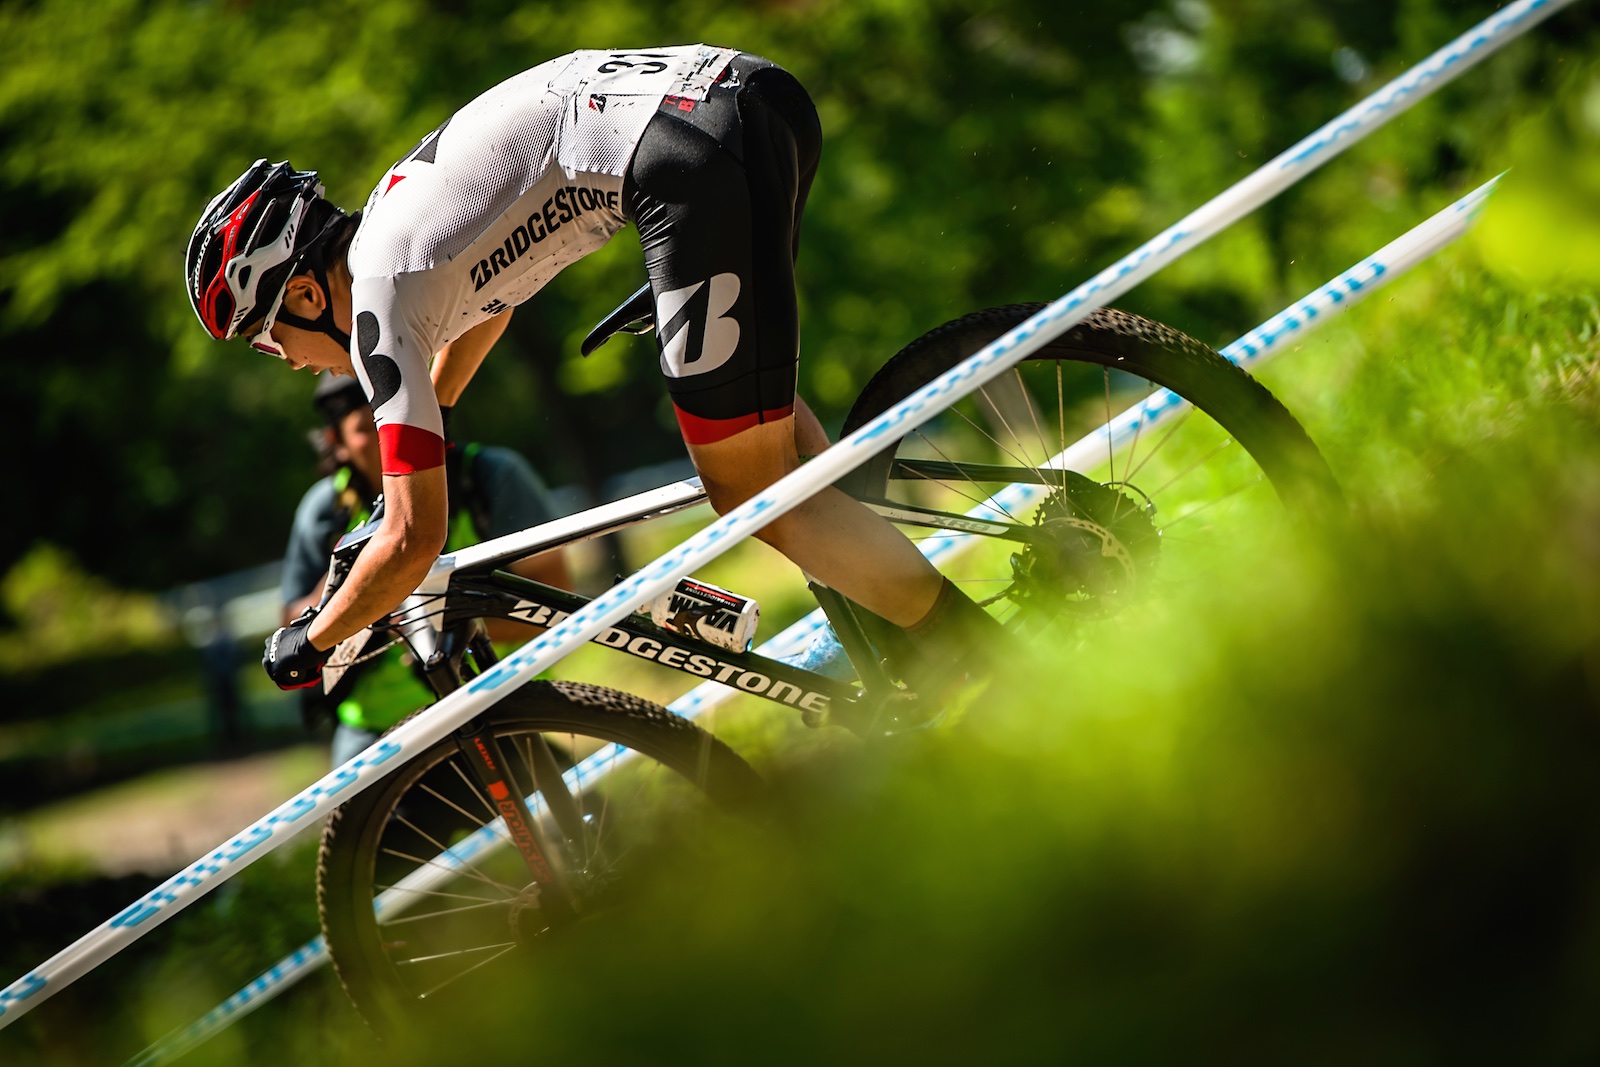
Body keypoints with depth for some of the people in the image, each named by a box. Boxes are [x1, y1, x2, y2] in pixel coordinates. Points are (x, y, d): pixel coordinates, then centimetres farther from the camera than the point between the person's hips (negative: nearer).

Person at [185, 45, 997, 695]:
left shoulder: (382, 293, 2)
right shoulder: (392, 209, 27)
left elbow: (413, 543, 1)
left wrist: (307, 644, 17)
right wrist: (418, 424, 62)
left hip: (701, 161, -10)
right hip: (761, 93, 10)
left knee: (752, 499, -1)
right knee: (750, 403, 31)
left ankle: (976, 656, 1)